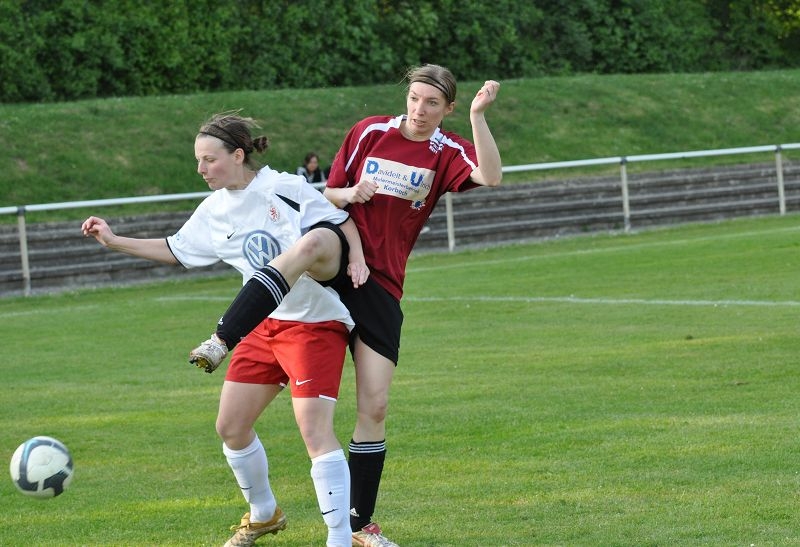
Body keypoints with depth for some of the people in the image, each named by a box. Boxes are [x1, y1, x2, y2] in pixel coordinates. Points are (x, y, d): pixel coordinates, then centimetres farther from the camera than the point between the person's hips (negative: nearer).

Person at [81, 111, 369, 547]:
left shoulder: (285, 188, -12)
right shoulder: (214, 210, 8)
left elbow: (342, 221, -3)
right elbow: (176, 250, 21)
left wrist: (357, 259, -19)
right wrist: (114, 241, 16)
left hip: (315, 324, -8)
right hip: (265, 327, 8)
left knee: (315, 430, -17)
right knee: (230, 426, 9)